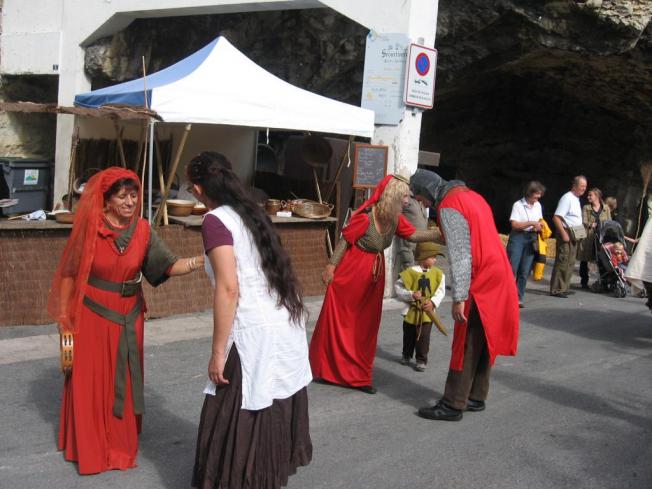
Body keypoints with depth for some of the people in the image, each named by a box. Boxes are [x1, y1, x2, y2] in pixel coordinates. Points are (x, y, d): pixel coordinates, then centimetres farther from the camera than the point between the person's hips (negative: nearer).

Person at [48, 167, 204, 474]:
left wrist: (200, 261, -31)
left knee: (124, 383, 11)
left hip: (128, 317, 3)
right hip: (90, 315, -3)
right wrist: (63, 317, -3)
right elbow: (69, 273, -4)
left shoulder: (142, 230, -5)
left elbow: (165, 266, -14)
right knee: (90, 383, 5)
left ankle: (120, 446, 27)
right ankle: (89, 449, 21)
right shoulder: (89, 229, -12)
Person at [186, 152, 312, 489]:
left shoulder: (216, 220, -9)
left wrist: (218, 352, -13)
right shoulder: (250, 212, 14)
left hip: (256, 333, -8)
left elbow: (229, 289, -17)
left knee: (238, 424, 3)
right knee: (274, 412, 20)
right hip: (287, 324, 8)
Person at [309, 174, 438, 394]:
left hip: (374, 275, 7)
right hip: (351, 273, -7)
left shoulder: (395, 219, -1)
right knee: (337, 321, 4)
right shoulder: (365, 217, -22)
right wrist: (331, 266, -15)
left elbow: (414, 235, 2)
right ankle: (325, 369, 20)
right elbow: (344, 240, -16)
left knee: (366, 326, 10)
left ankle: (356, 375, 20)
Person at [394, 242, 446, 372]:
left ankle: (422, 360, 13)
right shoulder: (410, 272, -14)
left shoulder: (438, 273, -4)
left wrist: (433, 302, -17)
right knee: (409, 336, 17)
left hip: (427, 312, 1)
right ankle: (406, 355, 37)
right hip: (412, 311, -1)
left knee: (424, 337, 1)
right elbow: (398, 288, -11)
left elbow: (440, 291, -1)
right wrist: (411, 295, -23)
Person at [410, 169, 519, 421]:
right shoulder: (471, 195, 15)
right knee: (484, 342, 15)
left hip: (480, 283, -9)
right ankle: (476, 398, 23)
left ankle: (453, 405, 2)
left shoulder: (449, 207, -14)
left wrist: (459, 298, -20)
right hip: (498, 276, 9)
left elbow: (459, 256, -20)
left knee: (466, 346, -4)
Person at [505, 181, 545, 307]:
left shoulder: (538, 205, 11)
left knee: (525, 271, 4)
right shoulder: (518, 205, -9)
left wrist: (539, 226, 3)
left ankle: (519, 298, 10)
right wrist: (532, 223, -20)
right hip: (518, 237, -5)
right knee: (512, 267, -7)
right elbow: (514, 224, -15)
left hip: (532, 238, 5)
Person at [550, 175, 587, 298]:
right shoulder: (567, 198, -13)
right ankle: (556, 289, -7)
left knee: (570, 263, 13)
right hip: (566, 233, -10)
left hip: (574, 235, 10)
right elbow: (556, 218, -20)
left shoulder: (576, 199, 16)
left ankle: (564, 288, 20)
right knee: (562, 262, -10)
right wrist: (564, 234, -23)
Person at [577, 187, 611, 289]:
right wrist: (592, 225, -22)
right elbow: (584, 222, -3)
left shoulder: (606, 208, 9)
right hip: (588, 238, 0)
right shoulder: (586, 208, 7)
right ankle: (584, 282, 14)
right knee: (584, 260, 3)